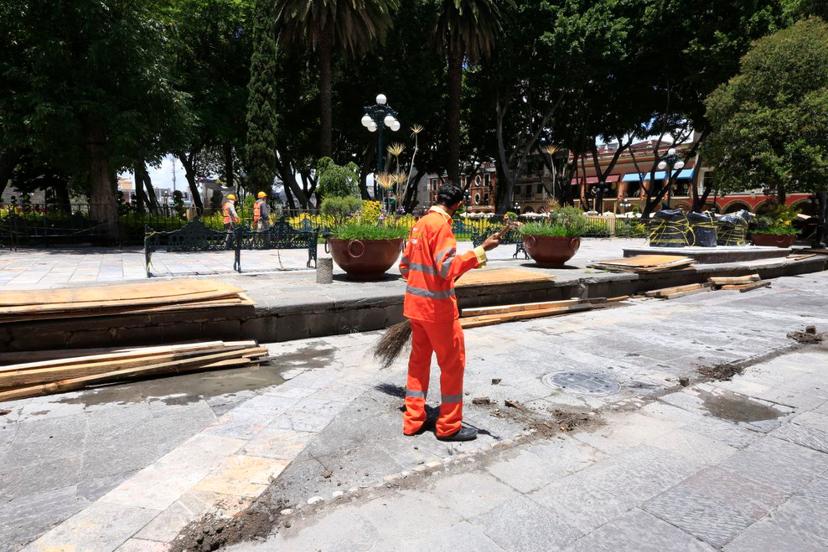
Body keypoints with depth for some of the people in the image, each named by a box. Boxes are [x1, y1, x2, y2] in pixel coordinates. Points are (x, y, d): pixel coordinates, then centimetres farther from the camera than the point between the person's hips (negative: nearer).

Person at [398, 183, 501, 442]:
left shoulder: (420, 224, 10)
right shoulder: (441, 225, -15)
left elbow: (405, 265, 15)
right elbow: (448, 267, -25)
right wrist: (481, 250, -25)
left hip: (415, 304, 9)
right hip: (437, 307, -8)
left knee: (419, 360, 15)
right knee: (453, 363, 4)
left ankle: (413, 420, 23)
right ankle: (449, 426, 14)